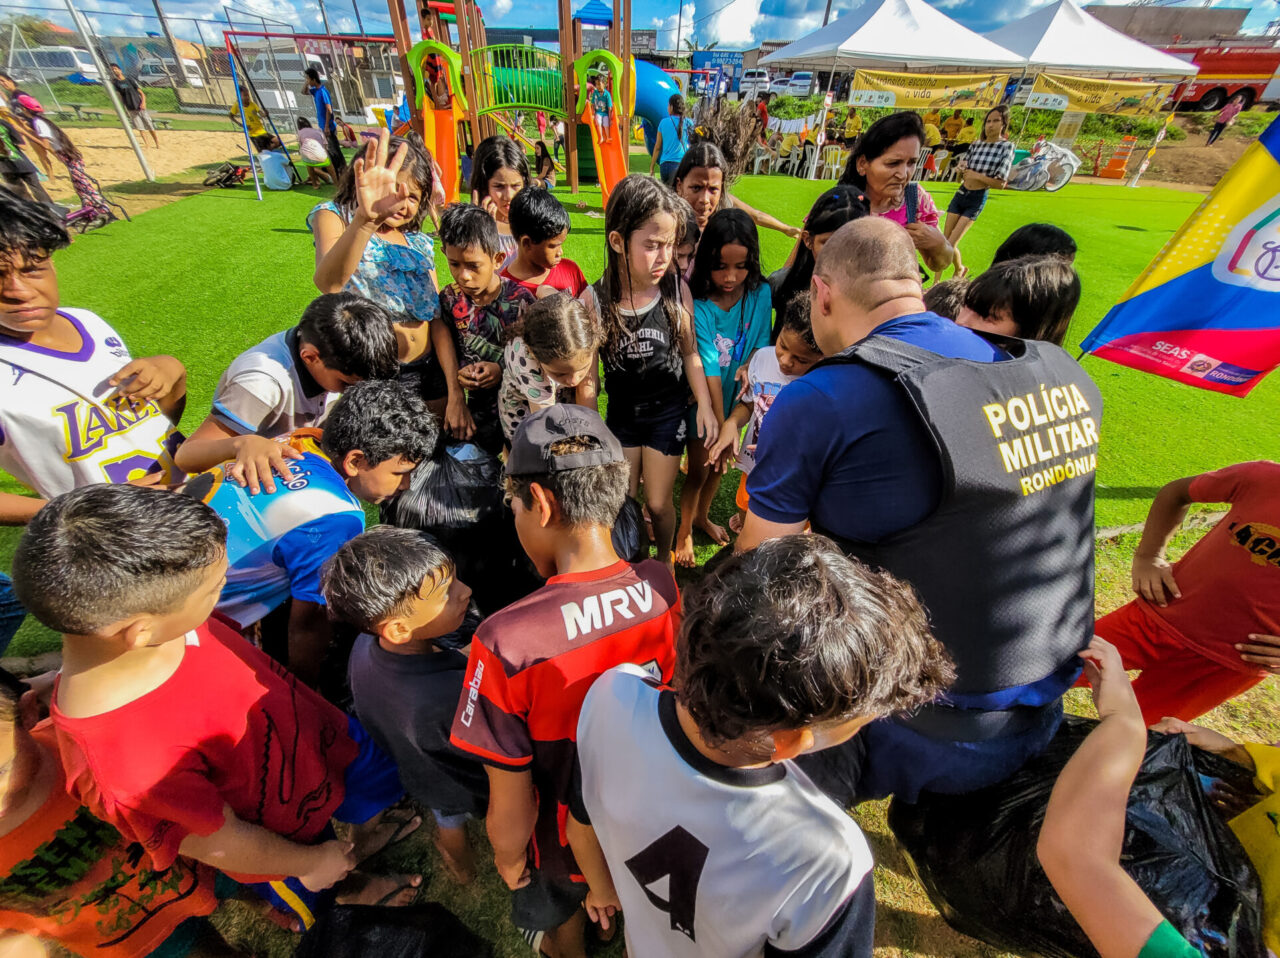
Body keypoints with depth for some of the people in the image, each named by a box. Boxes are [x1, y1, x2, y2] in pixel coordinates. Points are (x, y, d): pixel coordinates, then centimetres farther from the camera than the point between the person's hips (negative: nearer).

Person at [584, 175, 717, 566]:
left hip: (668, 411, 0)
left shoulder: (677, 290, -13)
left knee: (658, 503, 7)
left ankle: (664, 559, 39)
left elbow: (690, 353, -1)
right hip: (621, 413, 1)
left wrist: (705, 405, -6)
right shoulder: (595, 300, -17)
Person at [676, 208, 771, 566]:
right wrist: (720, 425, -29)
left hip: (736, 397, 5)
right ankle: (684, 531, 32)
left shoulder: (760, 294, -12)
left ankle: (702, 516, 48)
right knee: (699, 469, 6)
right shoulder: (698, 306, -25)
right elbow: (710, 372, -28)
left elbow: (762, 342, 0)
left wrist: (749, 364, -22)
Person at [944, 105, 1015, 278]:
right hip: (960, 194, 5)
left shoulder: (1007, 147, -5)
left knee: (951, 244, -10)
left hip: (977, 199, -5)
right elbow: (961, 178, 11)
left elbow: (1000, 184, -10)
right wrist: (961, 169, -10)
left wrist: (977, 176, -16)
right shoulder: (976, 145, 6)